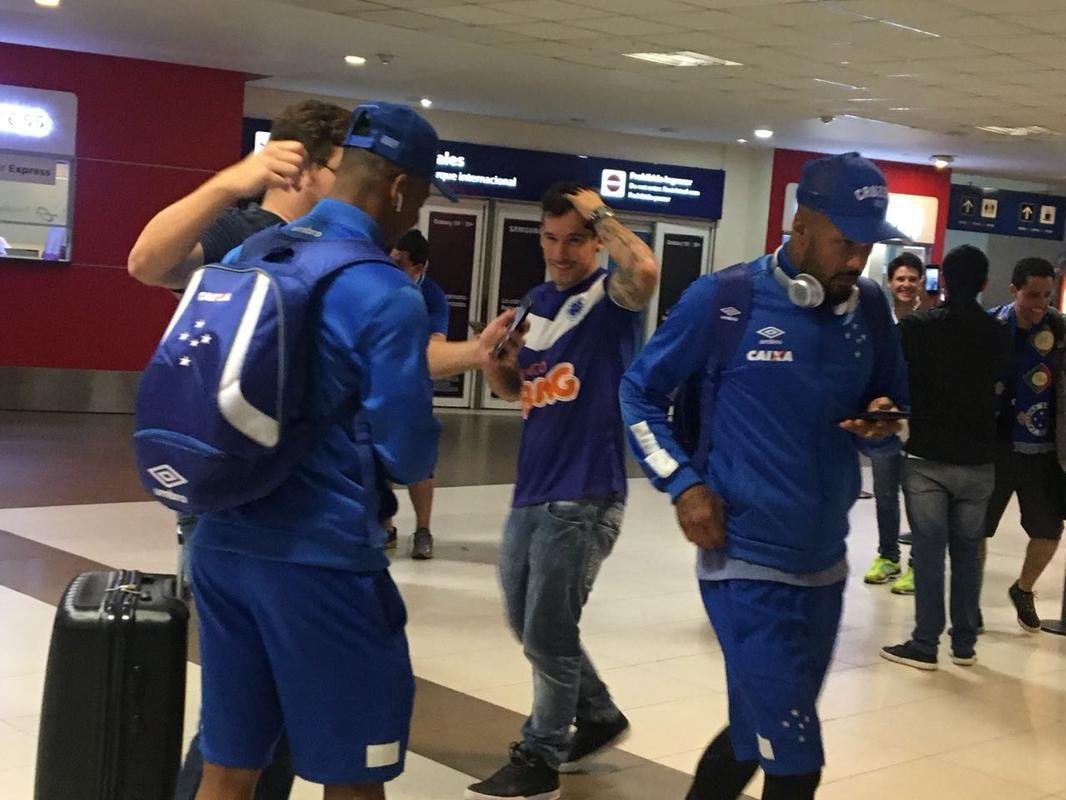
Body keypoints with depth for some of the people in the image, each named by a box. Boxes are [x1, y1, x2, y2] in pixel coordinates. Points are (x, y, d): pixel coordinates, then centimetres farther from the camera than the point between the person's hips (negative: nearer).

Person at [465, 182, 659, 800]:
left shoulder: (611, 293, -8)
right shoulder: (540, 300, 14)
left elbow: (646, 270, -34)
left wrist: (598, 210, -18)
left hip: (585, 494, -8)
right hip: (533, 488, 8)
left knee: (548, 634, 0)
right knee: (527, 624, 18)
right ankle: (599, 715, 37)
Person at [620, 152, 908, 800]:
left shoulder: (870, 307, 3)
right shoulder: (724, 299, -11)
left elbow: (893, 411, 16)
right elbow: (640, 393, 0)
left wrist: (883, 424, -9)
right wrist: (683, 485, -11)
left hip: (826, 564, 6)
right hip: (748, 563, -6)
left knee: (761, 733, 19)